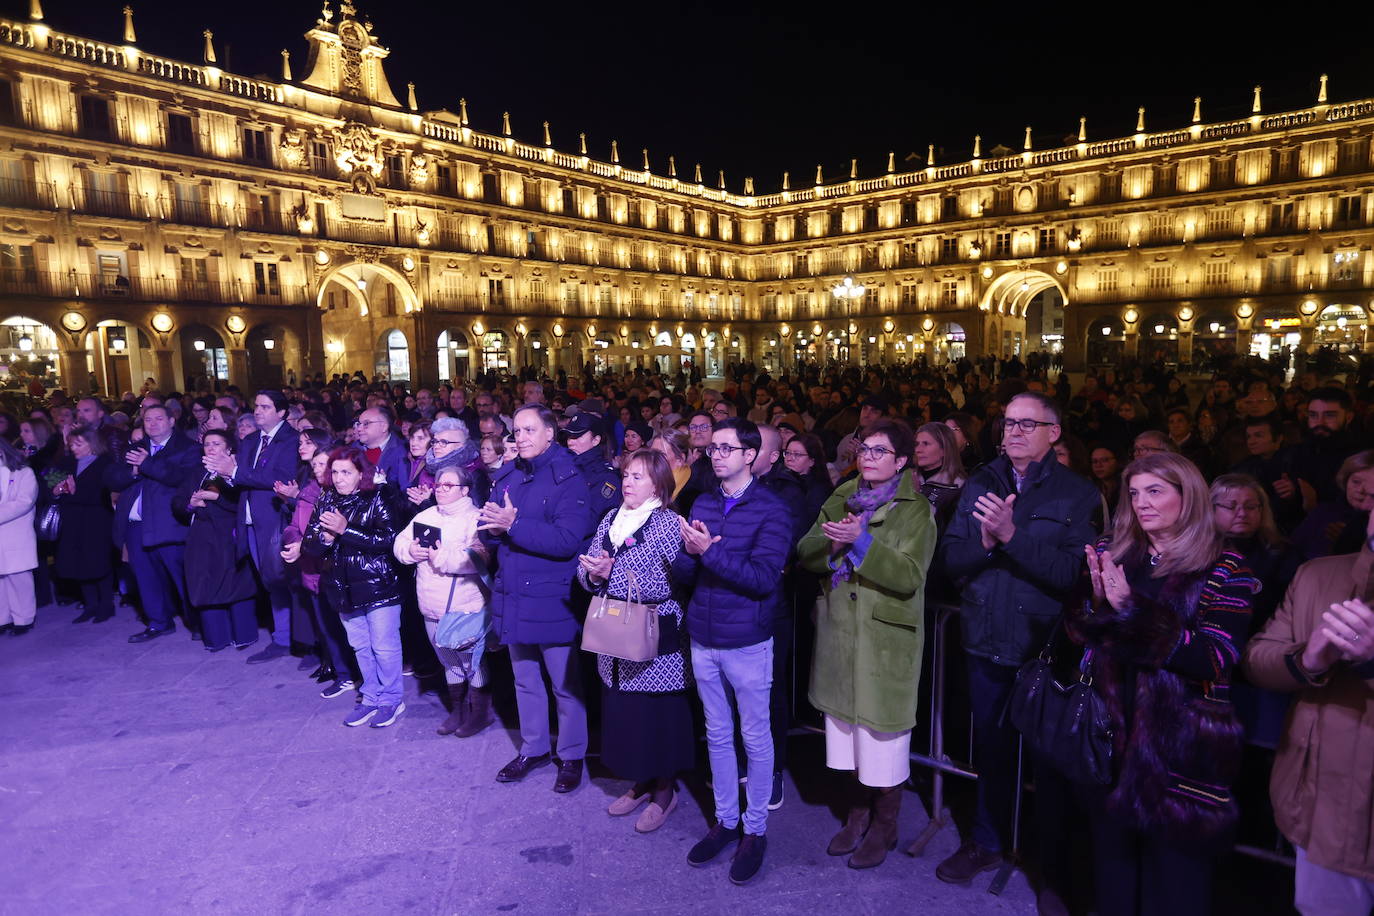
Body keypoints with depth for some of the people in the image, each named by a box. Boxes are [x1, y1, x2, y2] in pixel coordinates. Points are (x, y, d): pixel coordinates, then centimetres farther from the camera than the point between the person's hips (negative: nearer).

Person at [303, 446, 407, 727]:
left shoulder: (377, 499, -10)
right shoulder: (326, 502, 6)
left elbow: (389, 539, -20)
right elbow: (308, 545, 5)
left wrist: (346, 530, -22)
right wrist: (325, 538, -17)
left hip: (378, 585, -5)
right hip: (344, 588, 6)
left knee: (384, 646, 2)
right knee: (360, 647, 16)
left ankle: (392, 699, 20)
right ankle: (371, 698, 31)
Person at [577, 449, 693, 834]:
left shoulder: (670, 524, -9)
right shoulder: (610, 520, 10)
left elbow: (670, 585, -18)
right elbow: (586, 571, 11)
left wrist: (614, 574, -21)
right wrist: (592, 574, -12)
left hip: (656, 638, -6)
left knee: (658, 714, 4)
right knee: (622, 711, 14)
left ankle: (665, 790, 26)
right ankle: (641, 781, 35)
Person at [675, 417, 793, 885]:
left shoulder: (771, 509, -10)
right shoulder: (703, 504, 5)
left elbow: (764, 578, -20)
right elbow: (682, 575, 4)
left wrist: (710, 551, -25)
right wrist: (690, 552, -17)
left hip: (747, 642, -5)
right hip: (703, 639, 5)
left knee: (755, 738, 9)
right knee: (717, 735, 17)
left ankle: (755, 829, 27)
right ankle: (725, 820, 33)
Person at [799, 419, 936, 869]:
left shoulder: (916, 509, -8)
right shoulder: (842, 498, 8)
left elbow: (908, 576, -20)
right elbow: (805, 553, 2)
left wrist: (861, 541, -28)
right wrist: (832, 540, -18)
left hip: (886, 637, -5)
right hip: (839, 630, 5)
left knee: (882, 734, 5)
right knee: (845, 726, 16)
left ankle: (885, 826, 27)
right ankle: (857, 813, 37)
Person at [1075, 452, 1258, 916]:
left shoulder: (1224, 568, -7)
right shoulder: (1111, 552, 5)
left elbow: (1216, 660, -18)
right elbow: (1075, 630, 5)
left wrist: (1134, 609, -26)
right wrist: (1097, 602, -16)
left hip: (1179, 742, -4)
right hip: (1109, 731, 4)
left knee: (1173, 857, 11)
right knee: (1112, 848, 17)